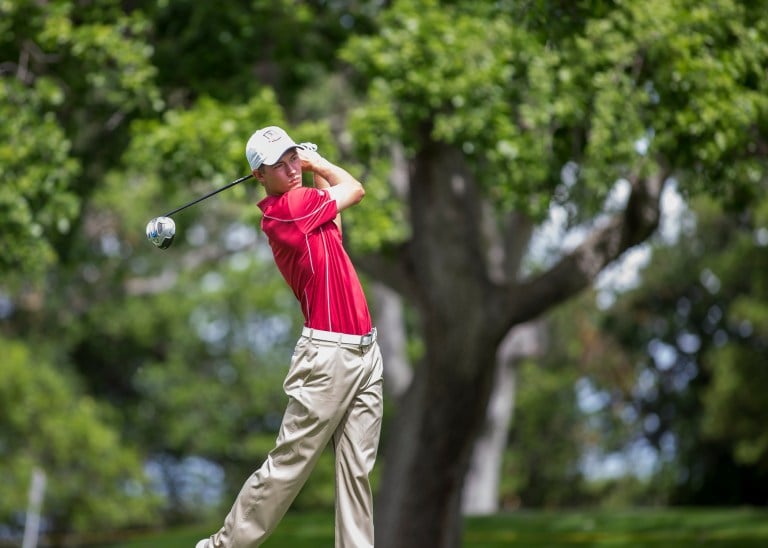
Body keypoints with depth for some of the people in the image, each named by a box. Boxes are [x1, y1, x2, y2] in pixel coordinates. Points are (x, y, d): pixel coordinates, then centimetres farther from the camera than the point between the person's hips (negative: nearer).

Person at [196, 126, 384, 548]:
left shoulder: (303, 205, 12)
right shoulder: (290, 205, -13)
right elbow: (355, 190, -2)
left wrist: (313, 165, 24)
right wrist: (320, 164, 13)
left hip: (365, 351, 8)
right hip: (329, 354, -8)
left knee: (357, 469, 5)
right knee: (288, 465, -2)